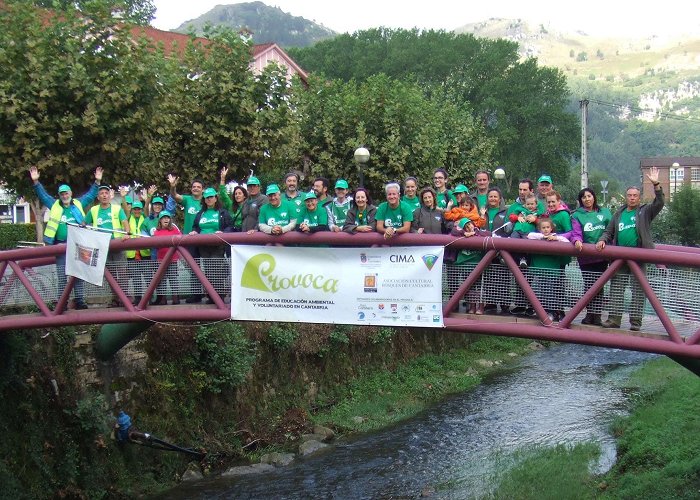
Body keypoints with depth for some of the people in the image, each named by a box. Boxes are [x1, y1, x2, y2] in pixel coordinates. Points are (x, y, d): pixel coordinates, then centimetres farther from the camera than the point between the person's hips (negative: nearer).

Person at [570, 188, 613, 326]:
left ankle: (597, 315, 3)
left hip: (602, 255, 1)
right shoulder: (577, 215, 7)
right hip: (585, 256, -1)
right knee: (588, 285, 0)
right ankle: (589, 314, 8)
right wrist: (577, 240, -27)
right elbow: (576, 232, -6)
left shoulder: (604, 212, 12)